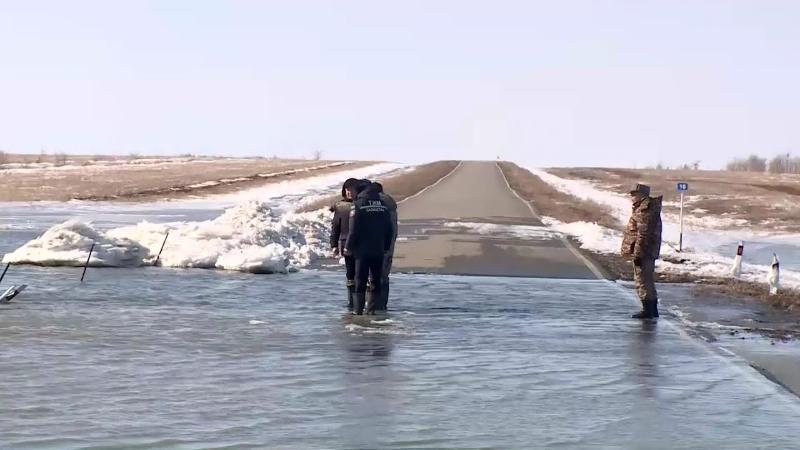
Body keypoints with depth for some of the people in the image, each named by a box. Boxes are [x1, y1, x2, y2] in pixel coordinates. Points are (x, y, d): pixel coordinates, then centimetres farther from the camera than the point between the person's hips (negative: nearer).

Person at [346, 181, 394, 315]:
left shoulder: (358, 204, -9)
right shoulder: (383, 204, 7)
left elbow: (354, 230, -12)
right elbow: (389, 229, 9)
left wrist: (349, 247, -3)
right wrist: (386, 247, 16)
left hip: (362, 250, -4)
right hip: (379, 250, 4)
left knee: (360, 280, 3)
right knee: (376, 280, 9)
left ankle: (358, 309, 3)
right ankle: (372, 308, 7)